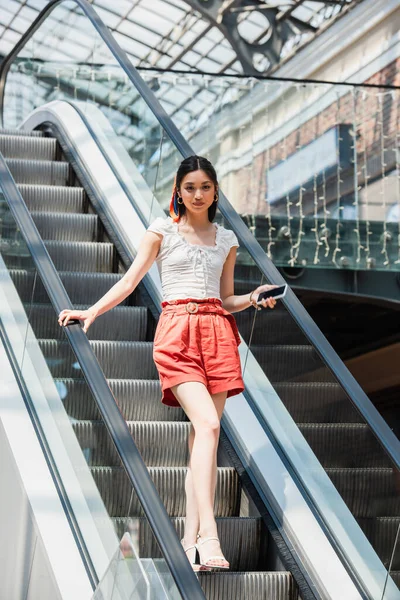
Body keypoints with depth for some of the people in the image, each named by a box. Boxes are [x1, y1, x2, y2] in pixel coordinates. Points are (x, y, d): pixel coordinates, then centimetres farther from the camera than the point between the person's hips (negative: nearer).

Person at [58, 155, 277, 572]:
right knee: (207, 424, -21)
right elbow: (130, 281, 7)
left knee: (203, 435, -2)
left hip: (217, 332, 4)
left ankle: (192, 537, 0)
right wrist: (91, 312, -1)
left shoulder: (226, 240, 18)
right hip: (177, 332, -4)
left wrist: (253, 299, 1)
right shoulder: (162, 231, 9)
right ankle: (208, 535, -24)